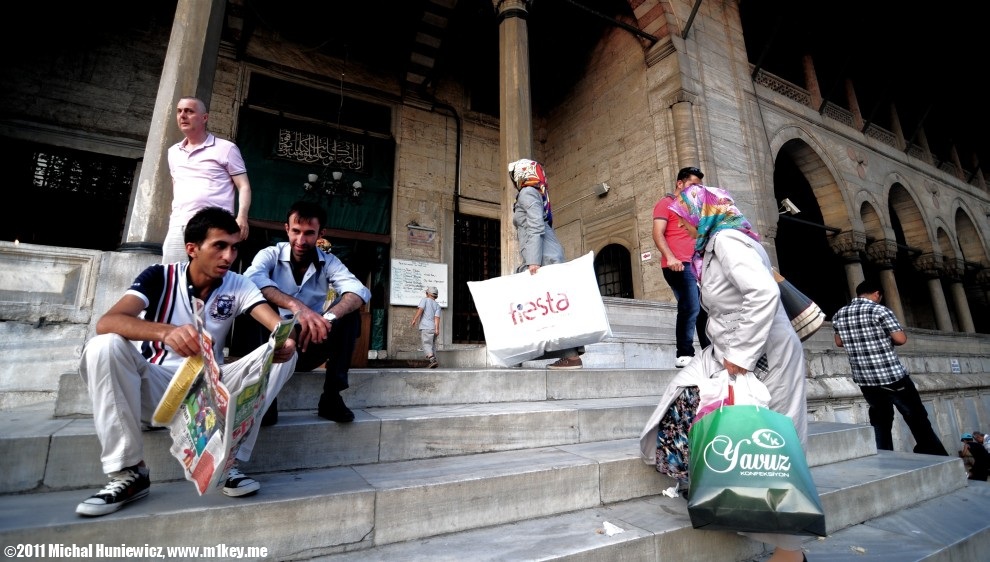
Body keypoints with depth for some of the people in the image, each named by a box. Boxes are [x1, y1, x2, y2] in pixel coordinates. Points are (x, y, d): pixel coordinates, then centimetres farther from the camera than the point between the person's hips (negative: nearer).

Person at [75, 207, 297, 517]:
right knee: (104, 346, -27)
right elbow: (106, 323, -25)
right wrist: (166, 332, -45)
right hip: (158, 388, -1)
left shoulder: (238, 286, -4)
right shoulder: (159, 277, -8)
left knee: (283, 357, -20)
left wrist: (286, 343, -41)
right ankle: (129, 472, -19)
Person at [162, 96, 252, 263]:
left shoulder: (226, 148, 5)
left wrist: (241, 217, -16)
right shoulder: (173, 152, 23)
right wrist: (175, 213, 22)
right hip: (178, 227, 6)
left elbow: (244, 186, -2)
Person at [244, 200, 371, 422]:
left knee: (349, 309, -21)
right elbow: (251, 279, -30)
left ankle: (331, 395, -21)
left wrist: (329, 317, -41)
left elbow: (360, 291, -22)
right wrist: (296, 305, -45)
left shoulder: (329, 262, -2)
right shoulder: (270, 255, -5)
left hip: (312, 347, 2)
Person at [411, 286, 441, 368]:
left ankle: (433, 360, -29)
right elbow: (437, 317, 0)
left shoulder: (424, 300, 3)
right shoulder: (437, 305, 14)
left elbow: (420, 309, -13)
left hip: (426, 328, -6)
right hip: (434, 328, 6)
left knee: (427, 345, -11)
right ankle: (434, 361, 15)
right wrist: (437, 329, -9)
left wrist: (414, 319, -11)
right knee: (433, 345, 16)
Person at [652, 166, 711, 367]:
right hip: (679, 265, -9)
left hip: (696, 265, 9)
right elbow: (657, 234, -11)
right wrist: (670, 258, -25)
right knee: (690, 309, -15)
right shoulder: (666, 203, 2)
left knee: (705, 310, 8)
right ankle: (684, 355, -9)